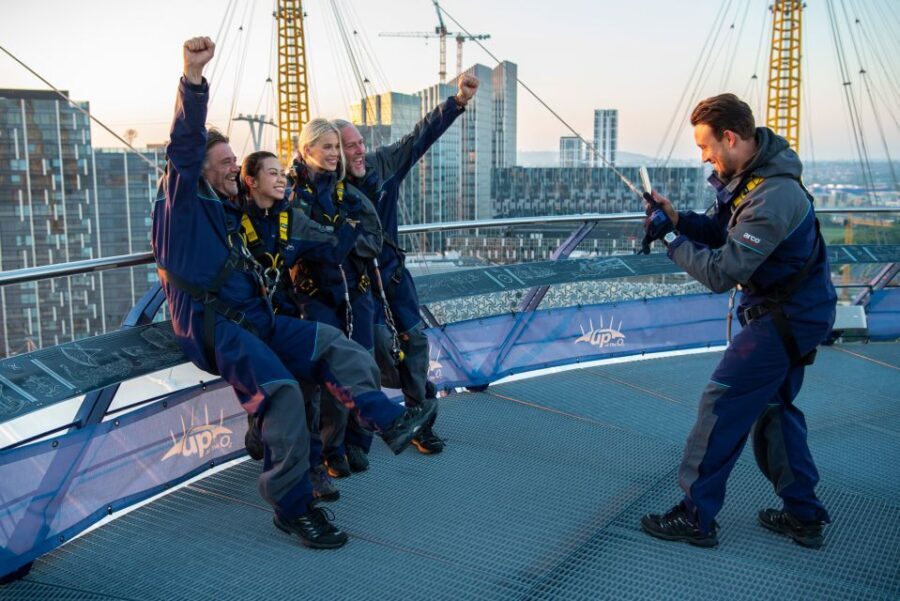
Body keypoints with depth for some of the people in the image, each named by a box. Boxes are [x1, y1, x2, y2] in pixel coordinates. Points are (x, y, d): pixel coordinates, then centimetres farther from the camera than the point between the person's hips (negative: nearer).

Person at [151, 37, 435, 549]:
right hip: (214, 325, -9)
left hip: (254, 319, 9)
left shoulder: (229, 212, 25)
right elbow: (185, 144, -17)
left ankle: (391, 421, -9)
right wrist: (193, 77, -32)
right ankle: (293, 507, -16)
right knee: (281, 393, -24)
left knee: (332, 345, -2)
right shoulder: (184, 202, 0)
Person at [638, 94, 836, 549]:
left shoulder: (773, 197, -30)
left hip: (786, 318, -10)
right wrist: (678, 218, -8)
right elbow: (724, 232, 9)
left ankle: (695, 516, 3)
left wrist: (671, 239, -20)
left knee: (722, 404, -7)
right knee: (773, 407, 17)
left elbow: (721, 273, -30)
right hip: (792, 311, 10)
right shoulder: (745, 174, 1)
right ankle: (804, 516, 27)